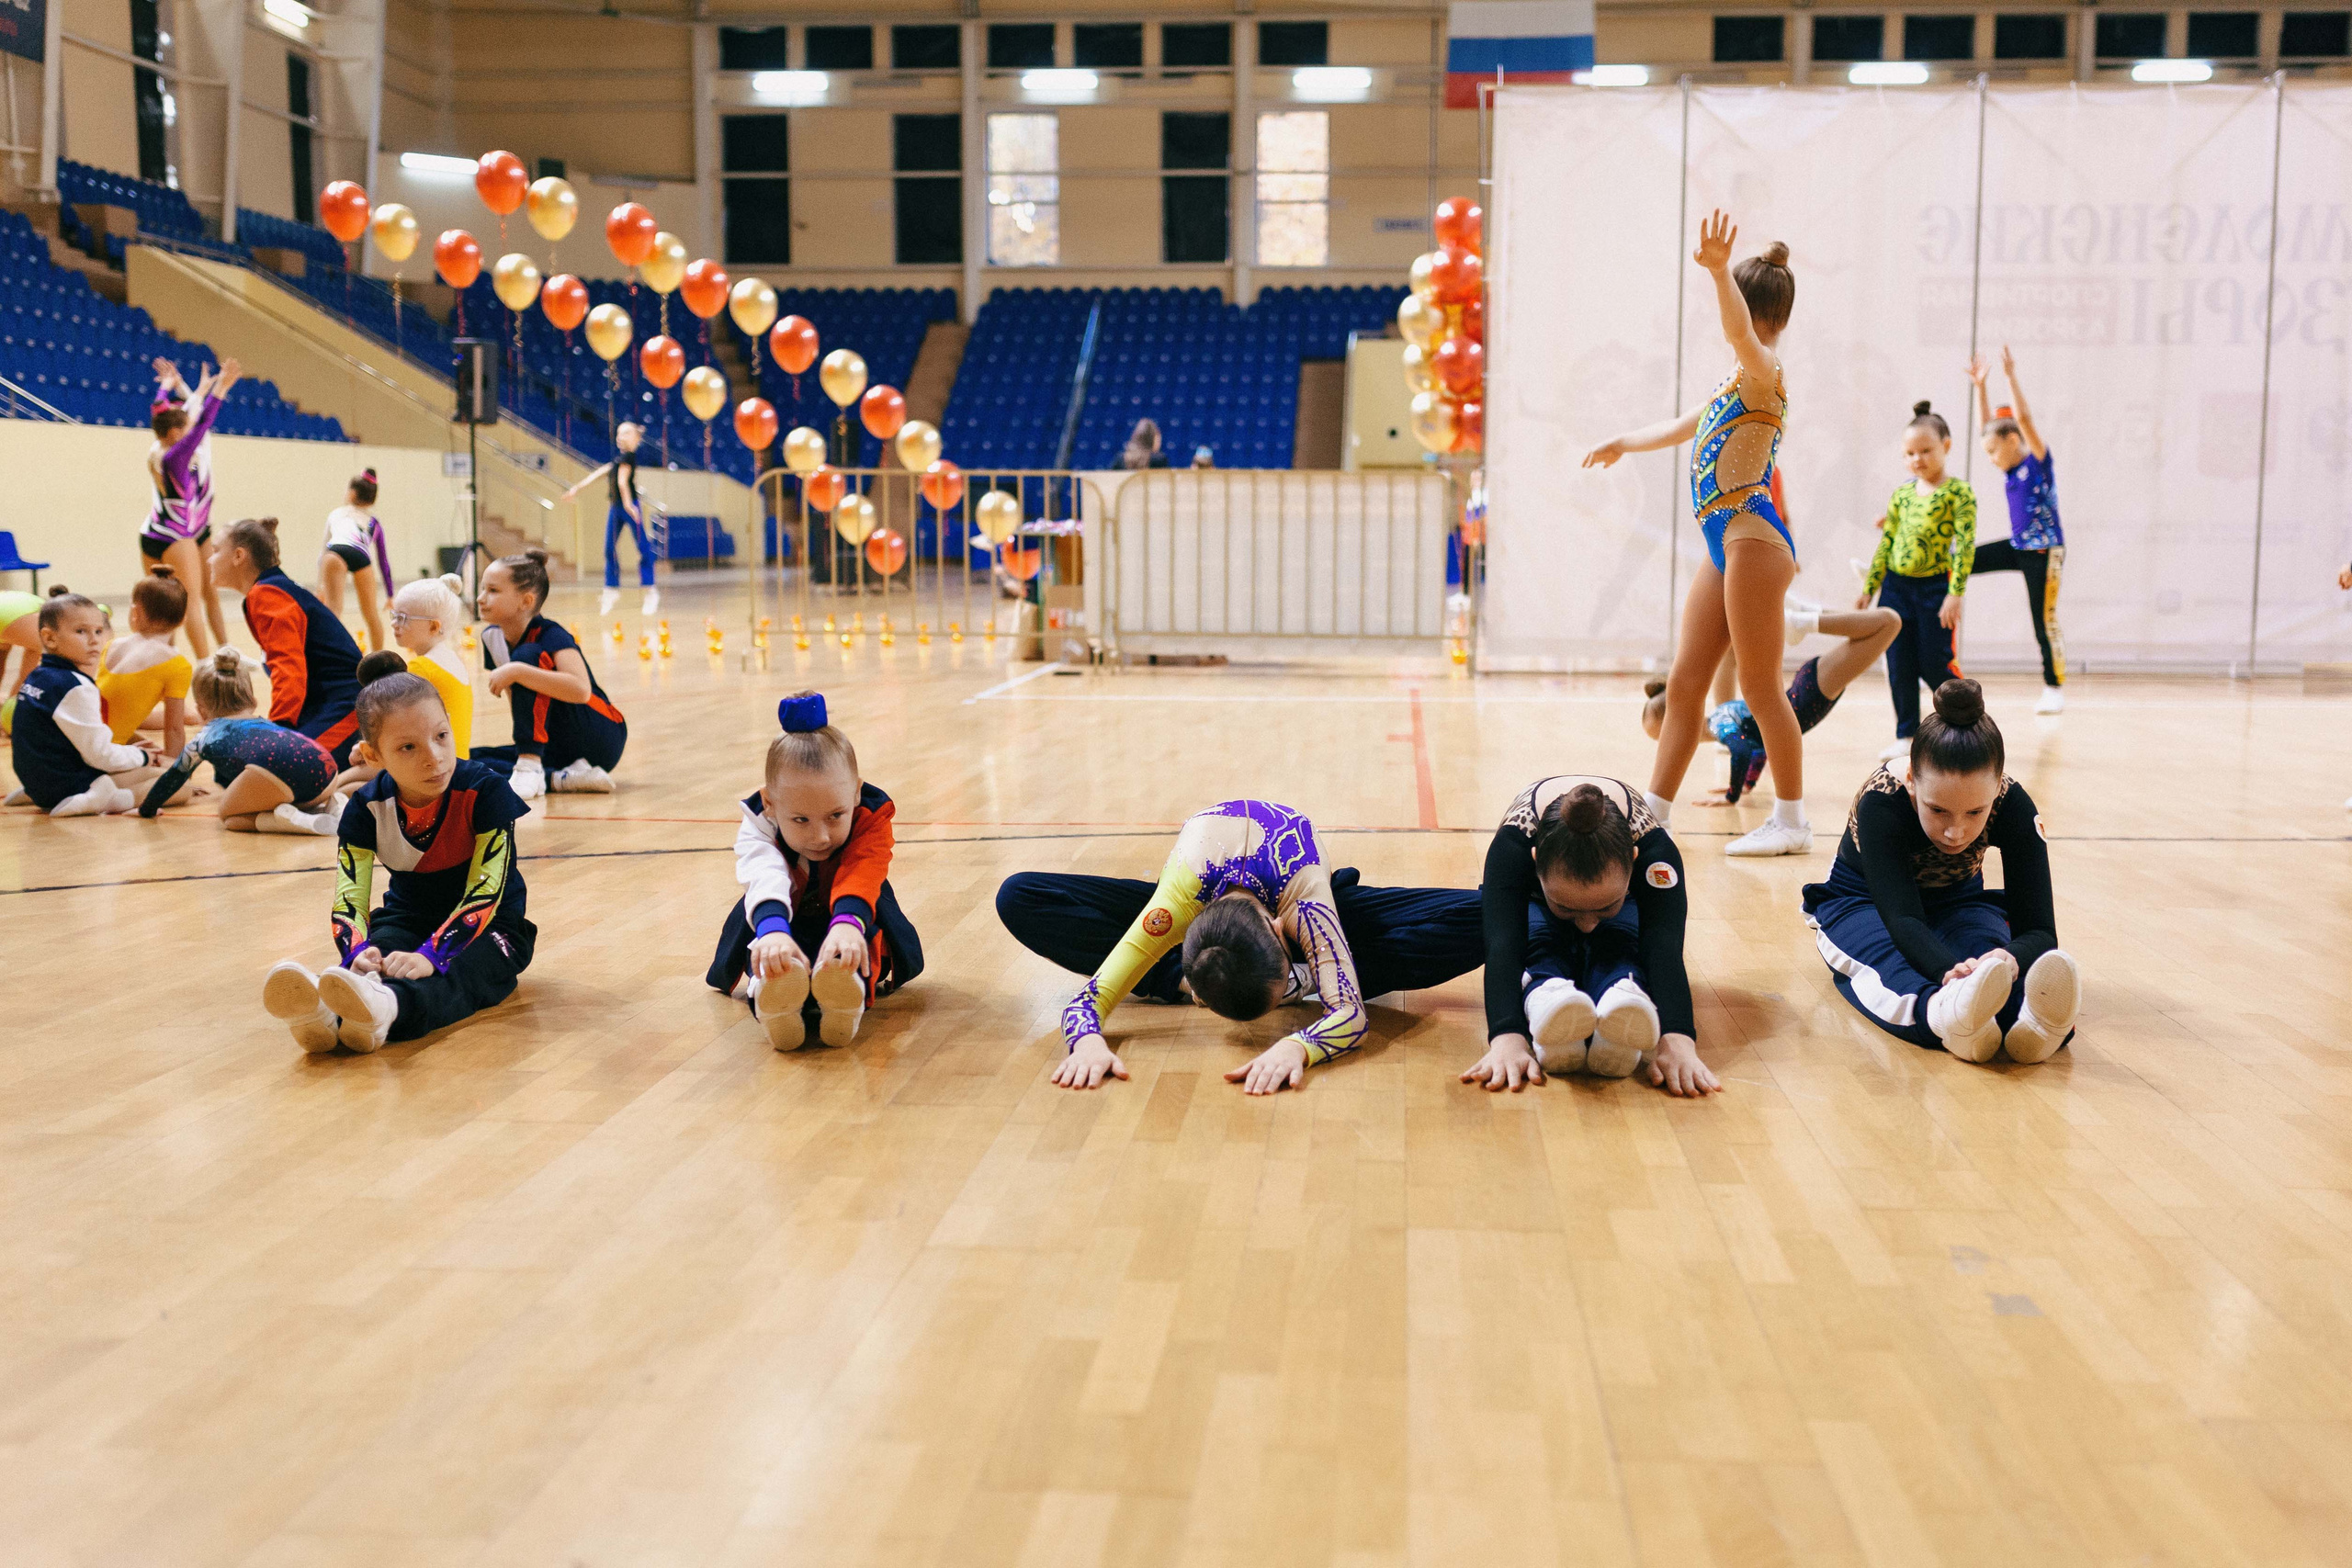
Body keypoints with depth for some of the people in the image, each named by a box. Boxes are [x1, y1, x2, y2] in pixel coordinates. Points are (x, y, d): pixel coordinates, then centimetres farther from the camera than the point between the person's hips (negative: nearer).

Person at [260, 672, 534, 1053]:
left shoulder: (484, 791, -20)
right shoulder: (366, 808, -9)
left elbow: (485, 894, -25)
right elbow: (347, 898, -15)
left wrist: (431, 955, -41)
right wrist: (357, 951, -39)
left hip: (485, 926, -3)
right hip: (407, 918, 4)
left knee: (456, 971, -38)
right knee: (374, 961, -32)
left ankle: (384, 1007, -70)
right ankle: (319, 1011, -64)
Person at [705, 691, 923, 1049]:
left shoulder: (870, 820, -23)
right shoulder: (758, 825, -23)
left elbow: (861, 876, -44)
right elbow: (764, 877, -45)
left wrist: (847, 923, -67)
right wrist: (772, 929, -68)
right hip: (789, 928, 1)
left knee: (877, 898, -33)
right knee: (756, 906, -32)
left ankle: (852, 990, -61)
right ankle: (770, 992, -62)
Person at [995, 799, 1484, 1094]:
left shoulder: (1307, 906, -44)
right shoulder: (1177, 901, -42)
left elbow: (1350, 1014, -50)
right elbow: (1088, 996, -40)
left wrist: (1294, 1047, -71)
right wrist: (1088, 1041, -62)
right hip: (1205, 893, 1)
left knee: (1476, 923, -29)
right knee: (1019, 900, -24)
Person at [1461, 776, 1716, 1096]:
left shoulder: (1655, 847, -40)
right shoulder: (1511, 844, -42)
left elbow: (1665, 948, -51)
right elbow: (1502, 946, -54)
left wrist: (1677, 1042, -68)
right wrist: (1507, 1040, -71)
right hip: (1534, 907, 0)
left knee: (1621, 938, -35)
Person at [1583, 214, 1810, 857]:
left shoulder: (1763, 370, -8)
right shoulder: (1737, 379, 20)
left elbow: (1740, 330, -32)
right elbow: (1684, 427, 37)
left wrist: (1719, 271, -47)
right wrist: (1625, 442, 49)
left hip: (1752, 535, -9)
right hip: (1725, 543, 9)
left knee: (1760, 685, -5)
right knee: (1684, 683, 8)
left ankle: (1792, 821, 4)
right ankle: (1652, 812, 13)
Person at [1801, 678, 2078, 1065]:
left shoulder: (2013, 806, -26)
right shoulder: (1881, 803, -34)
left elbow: (2039, 930, -31)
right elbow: (1902, 919, -44)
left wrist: (2011, 958, -58)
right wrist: (1949, 970, -68)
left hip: (1956, 902, 2)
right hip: (1861, 903, -2)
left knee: (1986, 946, -36)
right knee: (1888, 956, -40)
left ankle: (2030, 1016, -67)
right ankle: (1943, 1012, -72)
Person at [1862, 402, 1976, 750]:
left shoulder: (1958, 491, -7)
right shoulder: (1901, 494, 9)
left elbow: (1965, 544, -12)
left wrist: (1955, 594, -19)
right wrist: (1868, 589, 10)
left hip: (1935, 587, -5)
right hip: (1896, 587, 5)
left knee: (1936, 666, -2)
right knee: (1899, 668, 6)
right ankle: (1906, 736, 16)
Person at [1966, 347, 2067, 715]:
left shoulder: (2038, 460, -13)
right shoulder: (2013, 466, 6)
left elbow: (2024, 419, -26)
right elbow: (1988, 422, 10)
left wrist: (2011, 376, -29)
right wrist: (1980, 385, 3)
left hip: (2044, 552, -7)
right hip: (2018, 547, 7)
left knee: (2045, 624, -2)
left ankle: (2054, 689, 7)